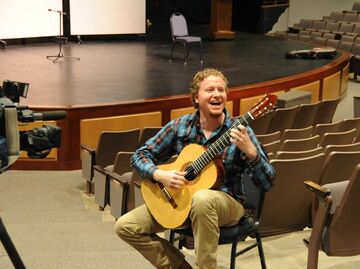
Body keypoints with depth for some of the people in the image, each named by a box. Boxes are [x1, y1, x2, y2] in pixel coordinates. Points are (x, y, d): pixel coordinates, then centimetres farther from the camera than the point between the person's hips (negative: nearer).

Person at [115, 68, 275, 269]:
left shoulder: (238, 132, -10)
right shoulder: (180, 126, -3)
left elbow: (267, 183, -14)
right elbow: (140, 156, 4)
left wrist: (250, 151, -32)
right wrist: (159, 174, -16)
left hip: (227, 203, -4)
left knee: (202, 198, -39)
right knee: (125, 226, -10)